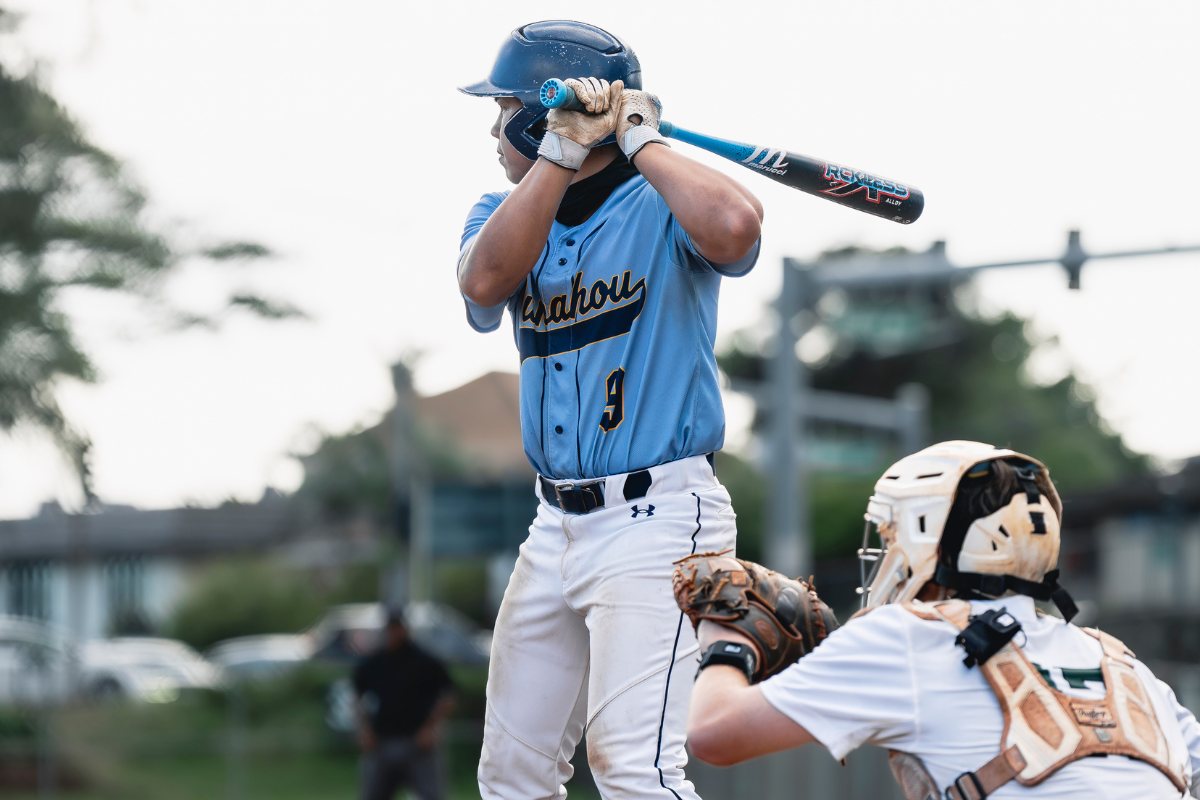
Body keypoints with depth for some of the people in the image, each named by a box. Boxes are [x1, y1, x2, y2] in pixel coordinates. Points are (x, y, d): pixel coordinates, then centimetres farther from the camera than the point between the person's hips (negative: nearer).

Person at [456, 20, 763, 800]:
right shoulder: (507, 211, 10)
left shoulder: (663, 208, -8)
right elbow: (484, 281, -13)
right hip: (558, 524, 8)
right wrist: (562, 153, -18)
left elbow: (735, 226, -33)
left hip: (658, 519, -7)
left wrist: (640, 141, -17)